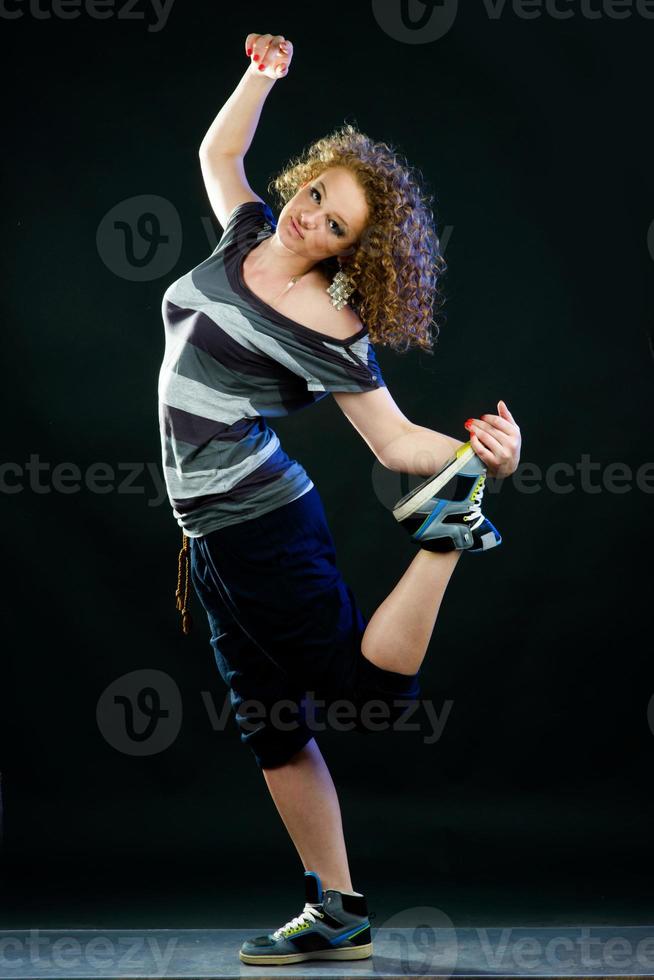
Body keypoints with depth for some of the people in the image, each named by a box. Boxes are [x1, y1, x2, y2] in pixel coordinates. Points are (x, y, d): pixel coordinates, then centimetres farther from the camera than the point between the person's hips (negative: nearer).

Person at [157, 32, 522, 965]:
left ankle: (449, 528, 3)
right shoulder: (247, 239, 5)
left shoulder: (327, 328, -14)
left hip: (265, 525, -7)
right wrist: (262, 75, 14)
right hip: (210, 536, 7)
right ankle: (338, 914, 15)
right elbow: (218, 153, 25)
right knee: (268, 724, 8)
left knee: (371, 680, -10)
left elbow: (396, 442, -13)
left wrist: (476, 458, -32)